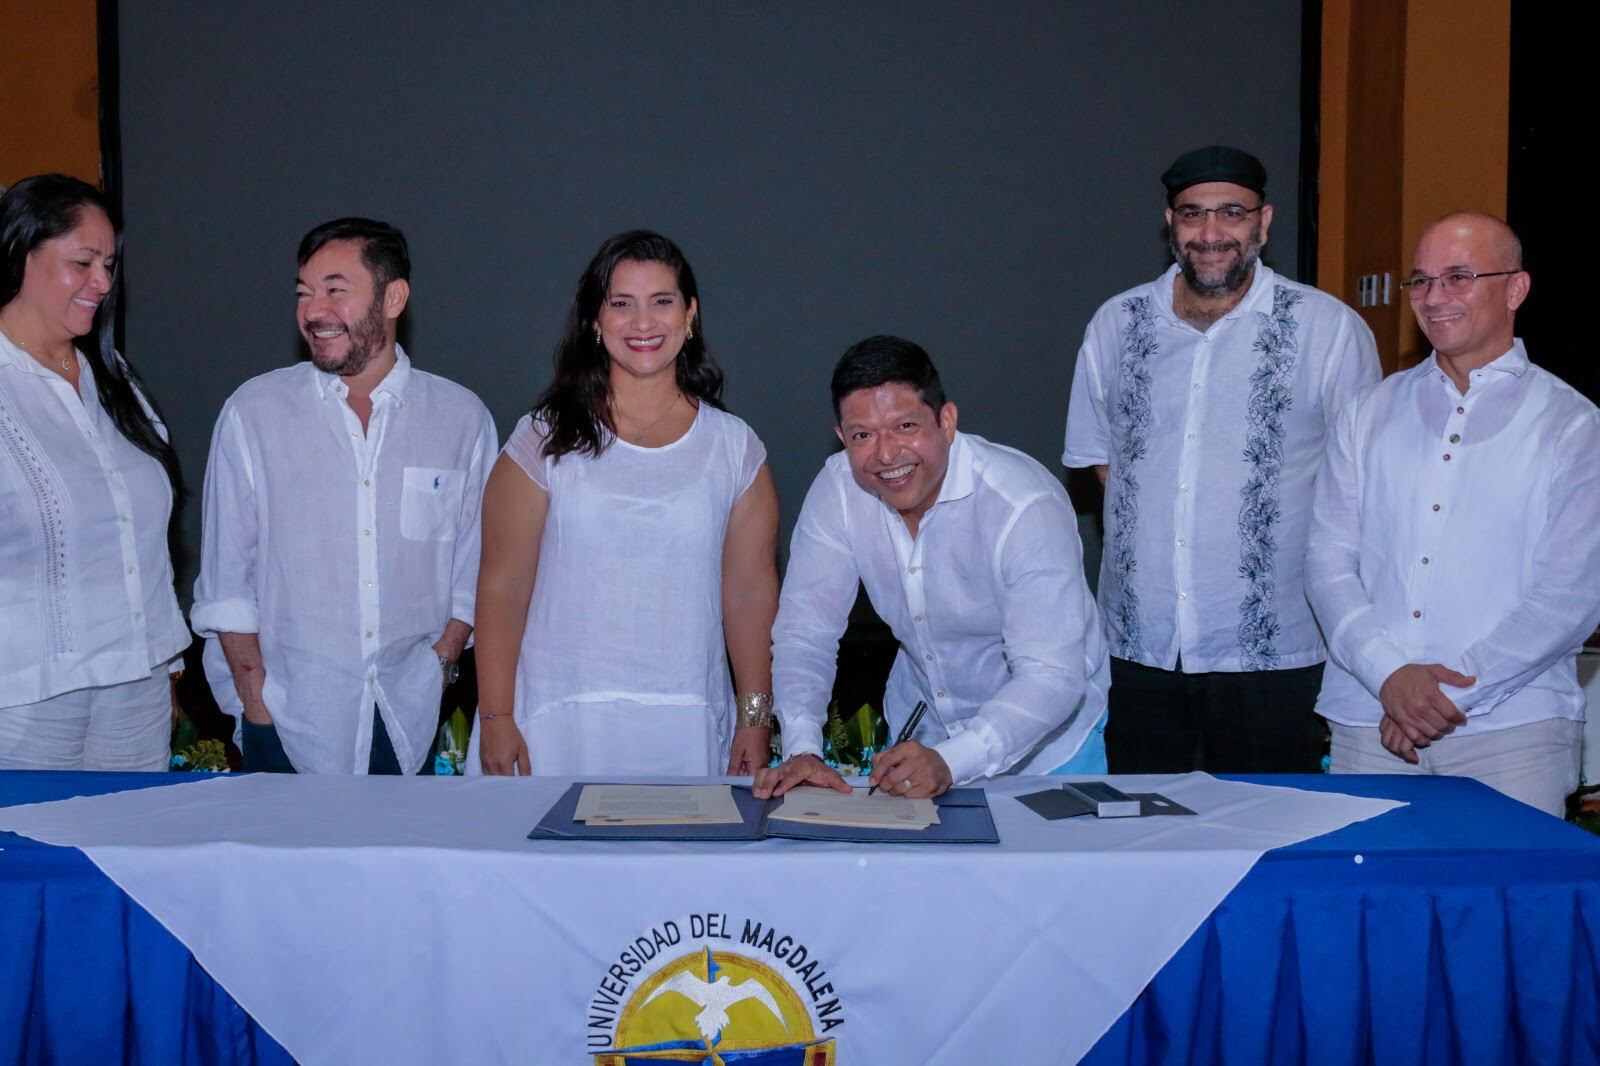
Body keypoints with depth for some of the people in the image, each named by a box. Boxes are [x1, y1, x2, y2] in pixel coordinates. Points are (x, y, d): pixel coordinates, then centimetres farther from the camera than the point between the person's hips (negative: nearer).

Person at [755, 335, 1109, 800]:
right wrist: (802, 749, -26)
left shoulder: (1026, 506, -27)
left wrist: (950, 761, -44)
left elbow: (1052, 675, -31)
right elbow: (804, 629, -10)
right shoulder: (838, 489, -14)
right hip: (917, 727, 3)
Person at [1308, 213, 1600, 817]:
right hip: (1369, 723, 2)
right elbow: (1328, 563, 4)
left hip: (1512, 728, -2)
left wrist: (1454, 690, -12)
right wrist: (1389, 674, -11)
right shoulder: (1369, 417, 12)